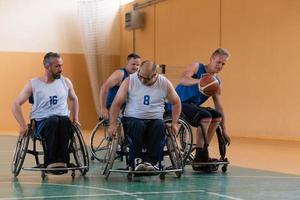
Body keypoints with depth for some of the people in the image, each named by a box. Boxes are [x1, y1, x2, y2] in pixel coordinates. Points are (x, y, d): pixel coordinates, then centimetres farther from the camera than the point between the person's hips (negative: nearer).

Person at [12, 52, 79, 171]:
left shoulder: (66, 82, 12)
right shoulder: (33, 84, 3)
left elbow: (74, 99, 30)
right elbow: (16, 105, 4)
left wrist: (75, 119, 20)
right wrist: (23, 126, -6)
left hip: (63, 121, 2)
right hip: (41, 123, -2)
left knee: (65, 120, -36)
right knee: (53, 121, -38)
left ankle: (61, 160, -43)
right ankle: (51, 162, -41)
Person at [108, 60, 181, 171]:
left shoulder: (165, 83, 2)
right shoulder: (130, 81, -2)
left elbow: (176, 103, 15)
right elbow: (117, 103, 2)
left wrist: (174, 123, 6)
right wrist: (113, 124, -6)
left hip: (155, 119, 1)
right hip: (132, 119, -1)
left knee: (160, 126, -34)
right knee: (138, 126, -36)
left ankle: (150, 161, -30)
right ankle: (136, 161, -25)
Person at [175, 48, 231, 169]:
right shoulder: (197, 67, -6)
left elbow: (218, 106, 14)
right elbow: (183, 80, -26)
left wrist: (224, 130, 11)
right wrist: (199, 81, -46)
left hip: (193, 106, 8)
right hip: (179, 104, -8)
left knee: (217, 116, -7)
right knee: (205, 117, -27)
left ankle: (204, 152, 1)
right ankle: (199, 156, -18)